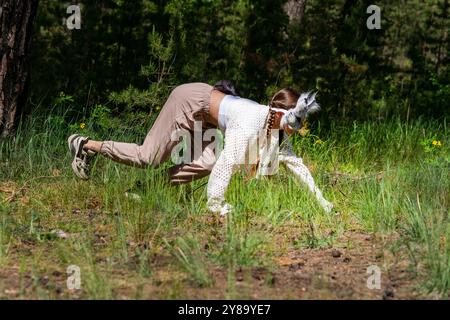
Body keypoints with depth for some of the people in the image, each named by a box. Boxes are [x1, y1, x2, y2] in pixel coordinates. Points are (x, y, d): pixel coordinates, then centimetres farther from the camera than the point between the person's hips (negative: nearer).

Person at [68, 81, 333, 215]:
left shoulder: (278, 129, -8)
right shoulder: (251, 123, -34)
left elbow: (294, 162, -1)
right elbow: (228, 161, -40)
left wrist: (320, 199, -3)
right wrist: (217, 205, -39)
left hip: (202, 113, 8)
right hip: (190, 101, -8)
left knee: (206, 164, -14)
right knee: (148, 158, -6)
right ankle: (85, 145, 8)